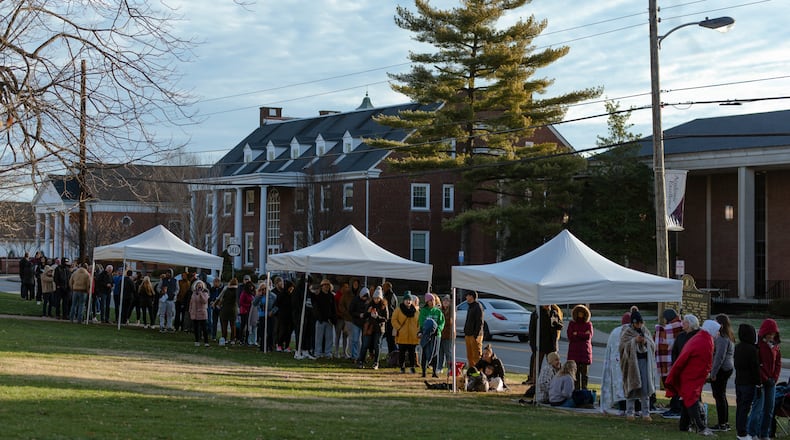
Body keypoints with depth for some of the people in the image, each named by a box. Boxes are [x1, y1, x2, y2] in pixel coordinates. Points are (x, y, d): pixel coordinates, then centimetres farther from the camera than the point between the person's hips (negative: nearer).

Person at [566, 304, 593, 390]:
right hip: (574, 351, 1)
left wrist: (577, 334, -6)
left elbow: (589, 336, -7)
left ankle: (584, 389, -1)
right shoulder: (571, 324, 11)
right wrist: (583, 334, -5)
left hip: (585, 351, -1)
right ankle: (577, 390, 3)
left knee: (584, 373, -2)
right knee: (576, 372, -1)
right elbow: (570, 336, -3)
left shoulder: (588, 324, 8)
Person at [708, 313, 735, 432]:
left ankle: (721, 424, -2)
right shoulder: (729, 337, 14)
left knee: (719, 396, -5)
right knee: (722, 396, 16)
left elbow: (720, 356, -23)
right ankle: (725, 423, 21)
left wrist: (713, 372, -20)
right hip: (728, 368, 10)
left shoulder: (722, 338, -18)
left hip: (721, 369, -10)